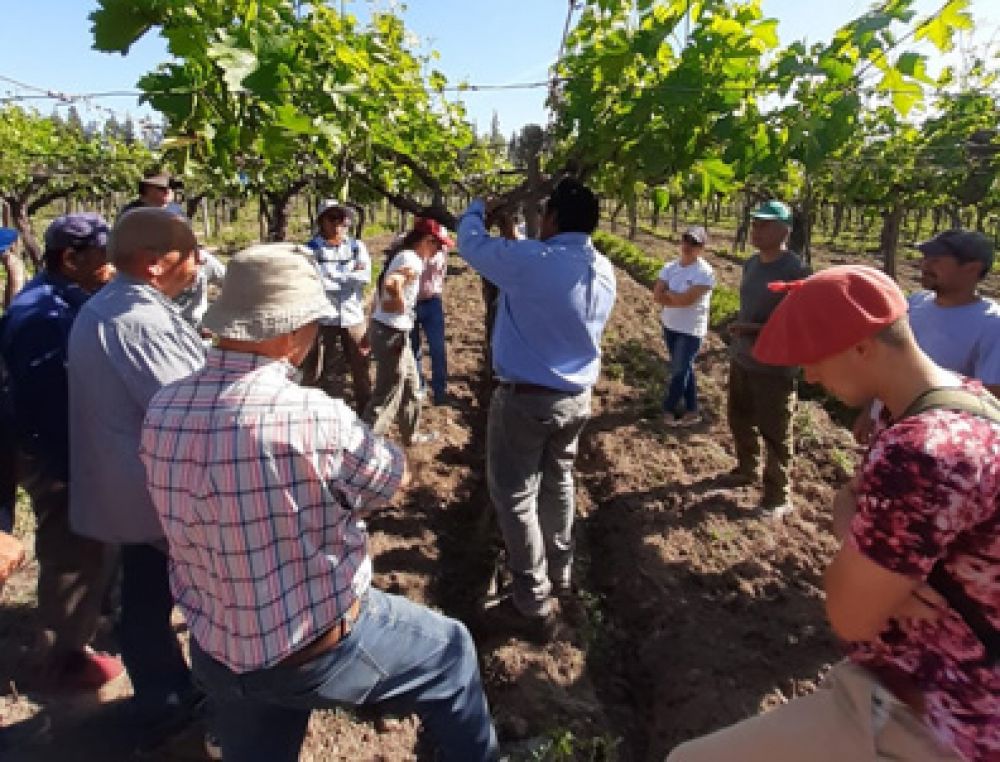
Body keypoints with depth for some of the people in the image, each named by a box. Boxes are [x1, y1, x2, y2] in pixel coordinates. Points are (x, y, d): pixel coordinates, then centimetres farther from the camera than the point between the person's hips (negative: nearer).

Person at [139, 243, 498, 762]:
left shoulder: (161, 410, -11)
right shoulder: (313, 416, -30)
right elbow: (396, 478, -10)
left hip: (215, 653, 6)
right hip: (321, 651, -5)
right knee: (451, 651, 20)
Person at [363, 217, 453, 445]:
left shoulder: (404, 255, 11)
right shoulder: (413, 261, -19)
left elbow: (384, 288, 16)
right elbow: (391, 284, -39)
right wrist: (400, 304, -23)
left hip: (385, 329, 10)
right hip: (392, 334, -10)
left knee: (411, 386, 23)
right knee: (388, 395, 0)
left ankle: (410, 435, 39)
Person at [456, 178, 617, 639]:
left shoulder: (530, 260, -21)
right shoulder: (604, 271, 1)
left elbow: (470, 241, -6)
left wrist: (478, 207, 15)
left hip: (526, 398, -7)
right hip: (577, 396, 8)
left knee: (514, 496, 5)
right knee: (558, 482, 24)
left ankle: (532, 606, 13)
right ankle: (559, 572, 42)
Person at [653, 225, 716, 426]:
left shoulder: (705, 272, -17)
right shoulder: (670, 267, 2)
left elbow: (687, 299, -26)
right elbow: (657, 296, -6)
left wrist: (668, 293, -10)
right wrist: (678, 300, -18)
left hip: (691, 330, -6)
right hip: (669, 325, 7)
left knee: (679, 370, 1)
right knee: (683, 368, 14)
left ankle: (668, 409, 20)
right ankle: (692, 410, 26)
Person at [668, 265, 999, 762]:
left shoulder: (919, 453, -34)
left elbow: (849, 618, -24)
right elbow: (858, 503, 7)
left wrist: (850, 536, -7)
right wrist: (883, 575, -12)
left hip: (921, 722, -9)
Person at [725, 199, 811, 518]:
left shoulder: (795, 271, -17)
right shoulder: (751, 264, 7)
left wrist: (754, 329, -24)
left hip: (774, 368, -8)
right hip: (741, 360, 8)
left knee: (774, 434, 2)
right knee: (739, 419, 20)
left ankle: (779, 497, 16)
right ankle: (747, 469, 42)